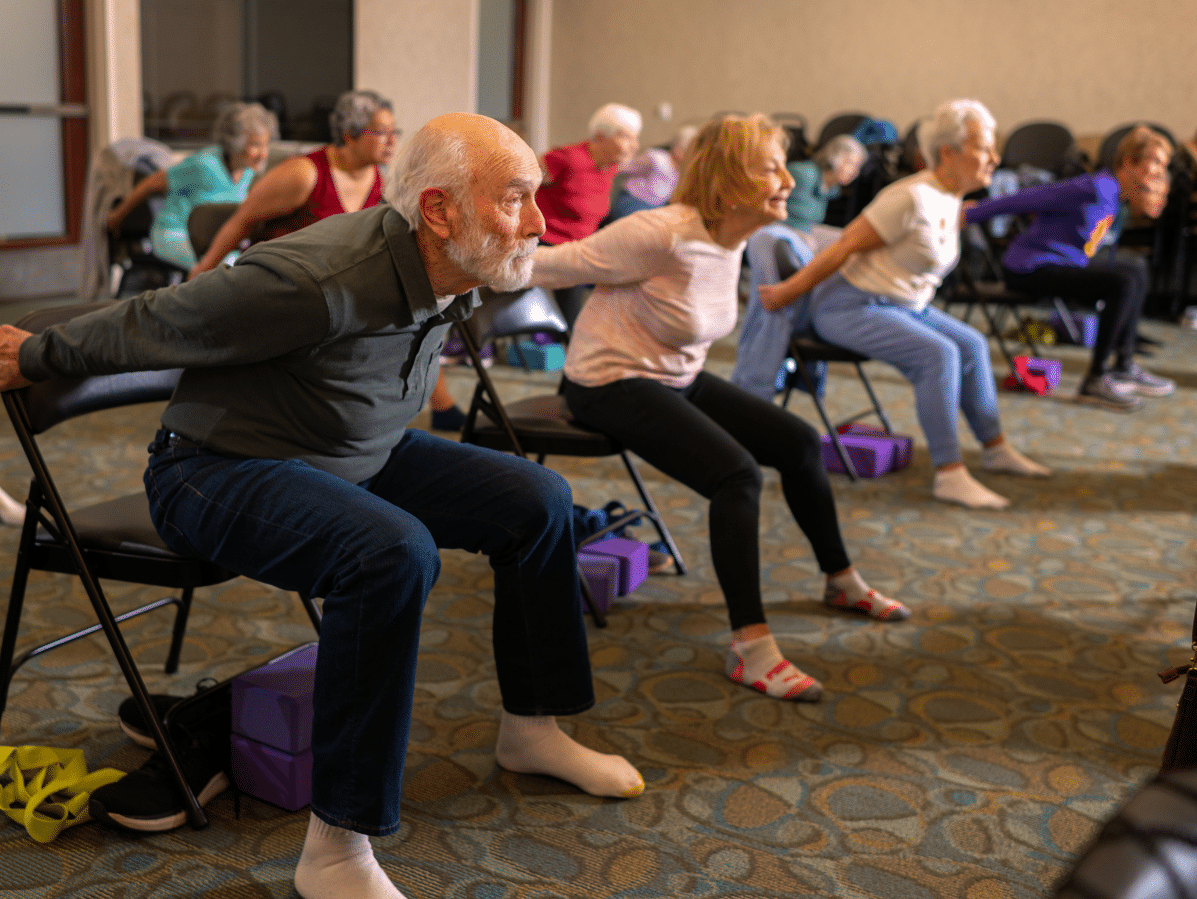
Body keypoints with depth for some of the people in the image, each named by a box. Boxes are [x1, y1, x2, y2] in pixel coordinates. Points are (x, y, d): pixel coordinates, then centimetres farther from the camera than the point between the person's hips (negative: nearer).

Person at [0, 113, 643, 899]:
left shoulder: (453, 275, -7)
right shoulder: (319, 282, -32)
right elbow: (148, 326, -17)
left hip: (357, 455, 8)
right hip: (221, 470, -8)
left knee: (538, 500, 0)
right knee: (394, 552, -36)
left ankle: (532, 729, 18)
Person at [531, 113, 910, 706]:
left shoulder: (732, 239, 0)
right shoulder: (664, 235, -26)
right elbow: (554, 264, -20)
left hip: (678, 378, 9)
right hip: (613, 385, -9)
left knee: (799, 442, 7)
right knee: (738, 473, -27)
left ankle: (841, 581, 27)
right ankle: (750, 649, -21)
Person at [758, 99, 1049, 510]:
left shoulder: (950, 200, 8)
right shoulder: (914, 198, -22)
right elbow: (847, 245, -19)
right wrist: (787, 292, -15)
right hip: (851, 305, -10)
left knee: (972, 344, 10)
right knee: (938, 353, -26)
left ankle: (994, 446, 22)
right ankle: (949, 475, -23)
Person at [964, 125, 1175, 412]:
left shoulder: (1115, 193, 10)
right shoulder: (1096, 189, -21)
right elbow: (1026, 200, -21)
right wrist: (966, 215, -20)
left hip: (1063, 261, 11)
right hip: (1031, 269, -11)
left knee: (1135, 265, 21)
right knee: (1124, 281, -25)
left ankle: (1124, 366, 22)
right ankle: (1095, 381, -17)